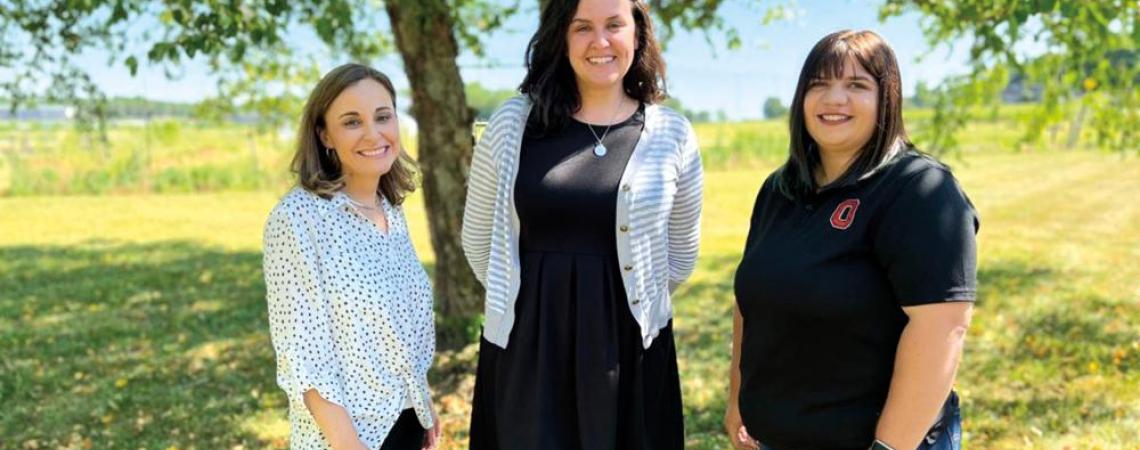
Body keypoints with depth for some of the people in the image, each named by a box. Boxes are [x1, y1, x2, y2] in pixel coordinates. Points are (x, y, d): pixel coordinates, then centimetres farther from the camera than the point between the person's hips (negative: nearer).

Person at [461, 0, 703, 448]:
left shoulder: (672, 135, -1)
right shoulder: (512, 123, -1)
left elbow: (680, 256, 10)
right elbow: (478, 240, 9)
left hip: (628, 349, 0)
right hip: (524, 345, 0)